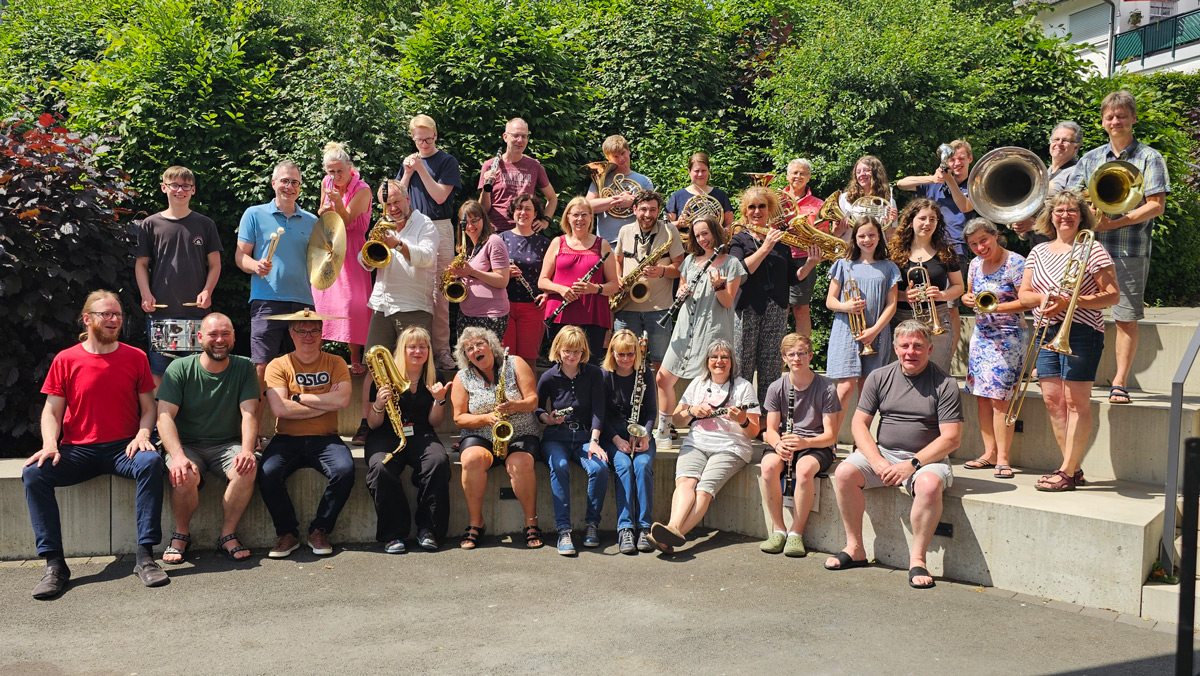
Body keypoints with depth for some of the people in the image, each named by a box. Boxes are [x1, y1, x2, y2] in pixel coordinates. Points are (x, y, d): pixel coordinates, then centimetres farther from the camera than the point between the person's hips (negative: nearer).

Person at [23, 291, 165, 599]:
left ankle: (145, 556, -29)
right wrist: (49, 444, -14)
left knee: (151, 462, -33)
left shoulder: (136, 358, 6)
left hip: (123, 447, -1)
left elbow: (148, 407, 8)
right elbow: (52, 411, 5)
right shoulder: (65, 360, 5)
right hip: (78, 450, 1)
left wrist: (142, 435, -13)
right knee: (33, 472, -26)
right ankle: (54, 564, -21)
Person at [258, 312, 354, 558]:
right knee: (267, 473, -29)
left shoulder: (335, 363, 7)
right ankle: (288, 533, -5)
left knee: (345, 470, -29)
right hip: (287, 439, 0)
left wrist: (298, 397, -8)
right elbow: (279, 408, -11)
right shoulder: (278, 365, 4)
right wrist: (325, 403, -8)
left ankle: (319, 530, -6)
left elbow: (342, 400, -11)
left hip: (325, 439, 0)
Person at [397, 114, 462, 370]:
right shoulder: (409, 161, 15)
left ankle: (441, 350, 0)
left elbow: (440, 196, -9)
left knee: (439, 292, -5)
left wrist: (421, 169, -13)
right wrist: (408, 172, -2)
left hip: (439, 228, -4)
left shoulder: (447, 161, 1)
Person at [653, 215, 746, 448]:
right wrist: (682, 293, -2)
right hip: (686, 328, 5)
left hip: (713, 330, -5)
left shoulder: (731, 263, 1)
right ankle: (663, 432, 17)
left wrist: (718, 285, -22)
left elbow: (728, 302, -4)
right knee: (663, 379, 2)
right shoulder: (690, 260, 15)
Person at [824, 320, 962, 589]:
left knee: (929, 484, -36)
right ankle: (855, 549, -7)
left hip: (927, 458, -3)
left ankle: (917, 559, -20)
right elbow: (859, 423, 4)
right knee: (844, 473, -21)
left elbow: (951, 437, -10)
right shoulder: (879, 377, 5)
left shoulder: (944, 384, -5)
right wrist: (878, 462, -12)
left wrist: (912, 464, -19)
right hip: (882, 453, 3)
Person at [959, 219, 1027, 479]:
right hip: (980, 335, 7)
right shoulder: (975, 264, 9)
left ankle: (1002, 458, -3)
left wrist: (996, 307, -25)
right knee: (981, 395, 5)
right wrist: (968, 299, -1)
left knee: (999, 397, -9)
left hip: (1008, 337, -7)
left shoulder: (1015, 263, -11)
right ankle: (989, 453, 13)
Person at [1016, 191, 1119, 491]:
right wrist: (1042, 298, -10)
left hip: (1081, 331, -6)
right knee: (1052, 399, 5)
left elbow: (1112, 295, -7)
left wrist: (1069, 302, -18)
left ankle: (1067, 472, -2)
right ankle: (1072, 466, 16)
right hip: (1047, 331, 6)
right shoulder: (1038, 252, 14)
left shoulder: (1092, 249, -2)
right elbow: (1023, 294, 13)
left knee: (1076, 402, -5)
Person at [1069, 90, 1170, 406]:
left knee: (1126, 318, -1)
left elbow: (1156, 206, -5)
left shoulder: (1149, 158, 3)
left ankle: (1120, 381, 6)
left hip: (1131, 250, -3)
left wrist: (1113, 223, -15)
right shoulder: (1090, 159, 14)